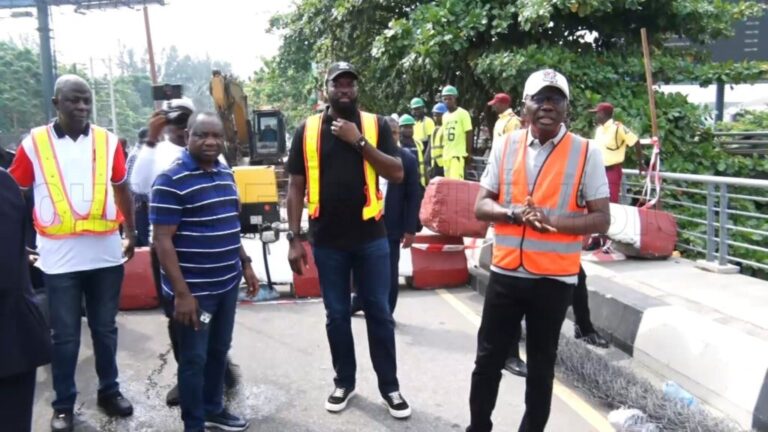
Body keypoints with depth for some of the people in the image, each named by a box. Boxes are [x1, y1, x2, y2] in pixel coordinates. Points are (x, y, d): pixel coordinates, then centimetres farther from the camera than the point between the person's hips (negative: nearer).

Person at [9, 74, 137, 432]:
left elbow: (121, 189, 14)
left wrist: (131, 233, 14)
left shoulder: (108, 141, 4)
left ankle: (109, 391, 31)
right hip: (59, 257, -2)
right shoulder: (34, 143, -2)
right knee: (65, 335, 8)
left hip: (105, 252, 2)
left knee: (105, 328, 15)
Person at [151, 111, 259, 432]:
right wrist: (181, 292, -21)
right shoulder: (171, 180, -16)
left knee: (219, 350, 20)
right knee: (194, 358, 6)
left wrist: (245, 264, 17)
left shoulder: (226, 174, 8)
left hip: (227, 284, 7)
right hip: (193, 289, -7)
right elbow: (162, 240, -18)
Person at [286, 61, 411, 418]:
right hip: (327, 241, 1)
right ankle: (344, 381, 29)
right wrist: (294, 238, -2)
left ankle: (389, 386, 22)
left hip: (371, 237, 0)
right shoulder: (307, 130, 2)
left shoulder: (376, 125, 1)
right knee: (336, 315, 12)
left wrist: (359, 141, -15)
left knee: (379, 312, 8)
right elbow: (296, 186, 3)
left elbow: (397, 174, -7)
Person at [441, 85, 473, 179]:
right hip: (446, 154, 7)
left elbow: (469, 133, -6)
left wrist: (468, 152, -9)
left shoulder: (463, 113, -4)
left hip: (458, 153, -7)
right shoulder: (444, 116, 15)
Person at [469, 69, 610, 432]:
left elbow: (601, 219, -7)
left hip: (554, 277, -2)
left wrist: (552, 220, -22)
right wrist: (514, 214, -18)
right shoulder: (505, 147, 3)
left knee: (541, 364, 14)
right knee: (488, 357, 12)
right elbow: (481, 206, 3)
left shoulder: (586, 153, -5)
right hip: (505, 272, 2)